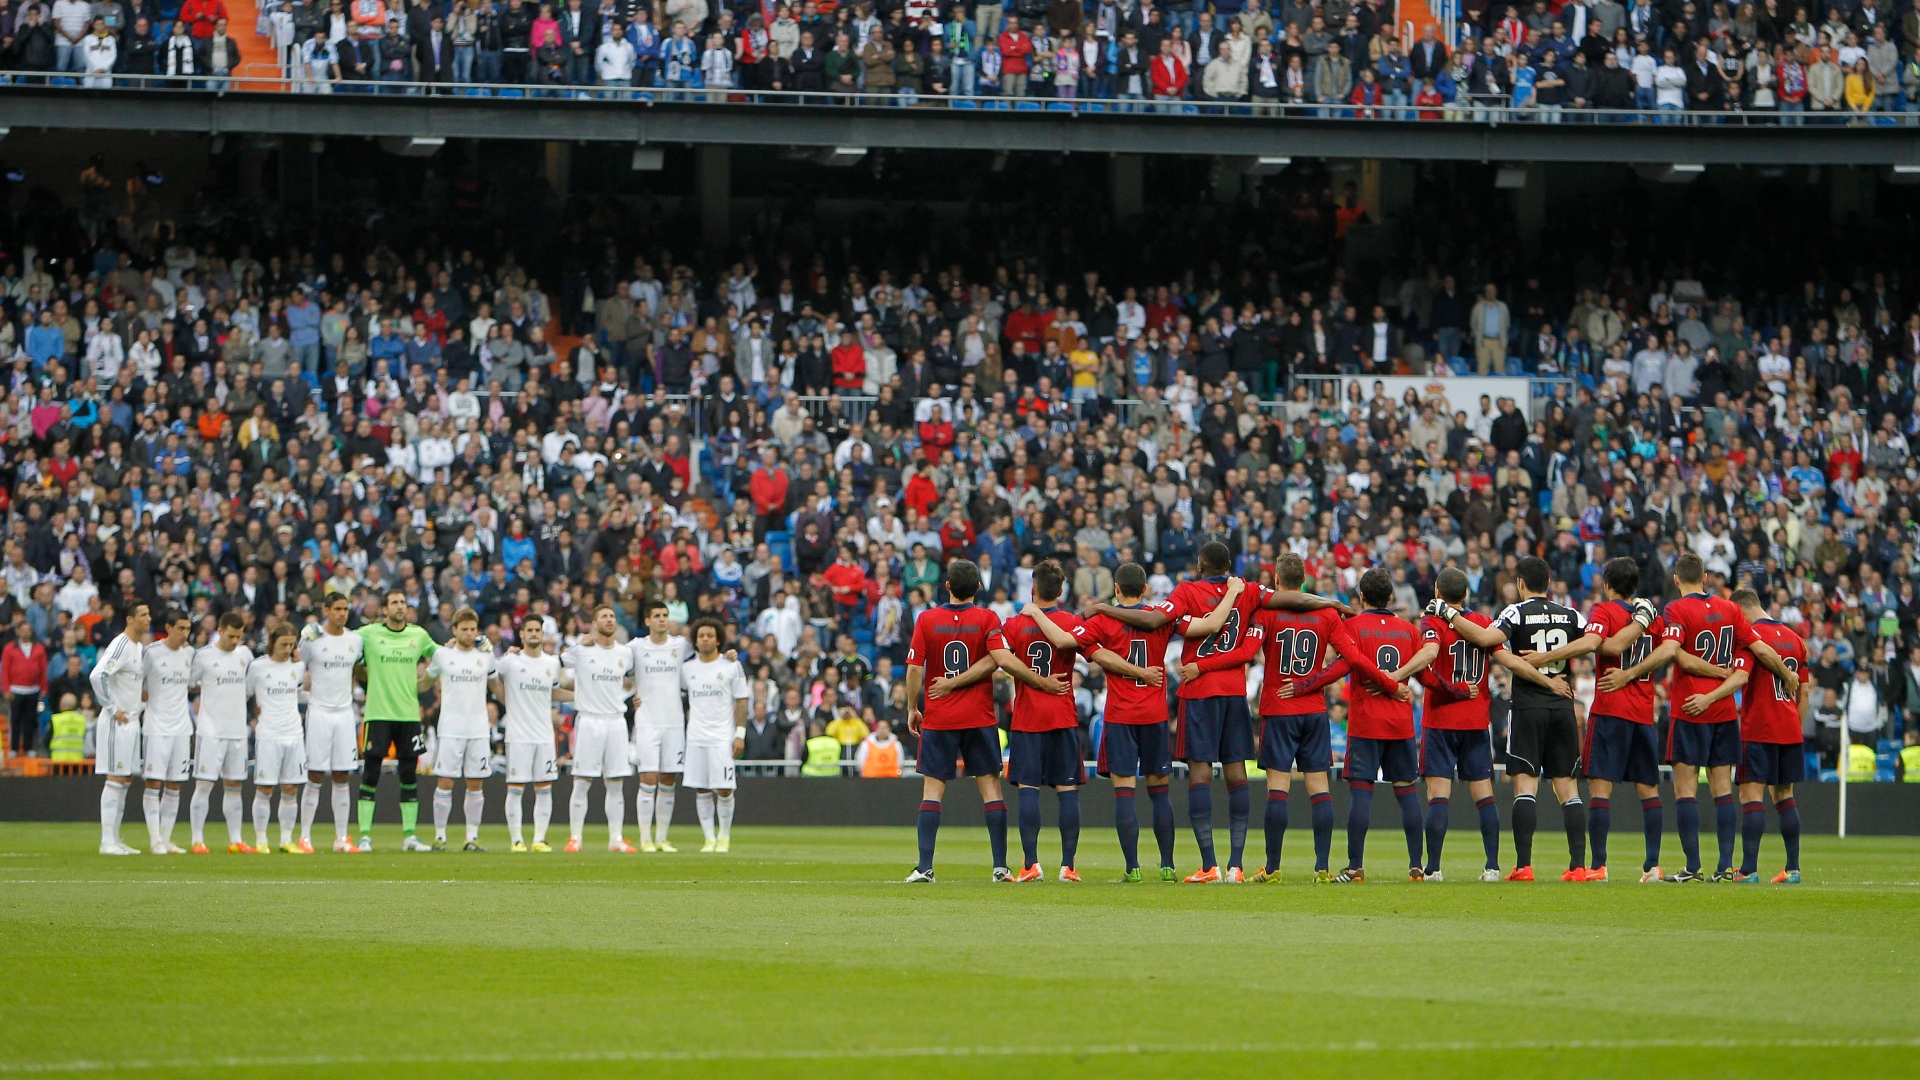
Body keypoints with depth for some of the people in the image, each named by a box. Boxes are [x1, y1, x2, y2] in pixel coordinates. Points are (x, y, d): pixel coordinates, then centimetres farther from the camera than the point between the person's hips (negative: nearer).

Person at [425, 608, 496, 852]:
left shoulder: (485, 655, 8)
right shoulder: (442, 654, 3)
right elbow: (424, 683, 18)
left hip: (478, 729, 2)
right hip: (450, 729, -2)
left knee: (476, 784, 2)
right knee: (445, 782, -5)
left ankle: (472, 837, 7)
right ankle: (439, 836, 1)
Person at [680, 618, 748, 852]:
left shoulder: (732, 666, 2)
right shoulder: (687, 668, 9)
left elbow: (741, 701, 1)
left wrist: (740, 734, -5)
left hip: (722, 737, -3)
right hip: (695, 737, 3)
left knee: (724, 789, -7)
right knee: (701, 789, 2)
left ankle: (724, 836, 6)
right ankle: (709, 838, 8)